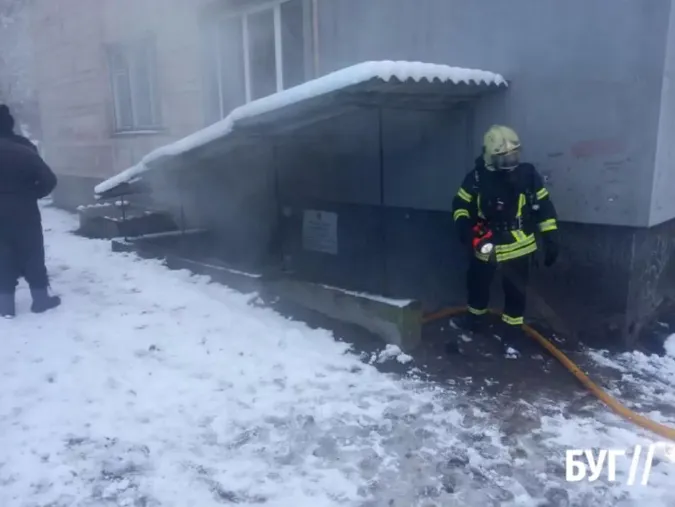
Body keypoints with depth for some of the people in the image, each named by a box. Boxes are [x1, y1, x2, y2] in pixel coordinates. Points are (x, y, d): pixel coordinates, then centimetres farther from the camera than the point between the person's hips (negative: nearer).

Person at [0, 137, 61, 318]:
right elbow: (49, 180, -14)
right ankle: (41, 298, 16)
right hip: (25, 213, -2)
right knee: (33, 256, 9)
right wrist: (31, 194, 0)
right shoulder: (24, 152, -10)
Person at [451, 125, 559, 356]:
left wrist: (551, 239, -4)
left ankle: (510, 338, 20)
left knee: (516, 294, 4)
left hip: (519, 247, 0)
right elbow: (460, 205, -1)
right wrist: (464, 227, -19)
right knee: (477, 287, 16)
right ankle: (473, 326, 42)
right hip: (484, 246, 1)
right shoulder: (477, 177, -11)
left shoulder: (528, 174, -10)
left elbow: (544, 207, -2)